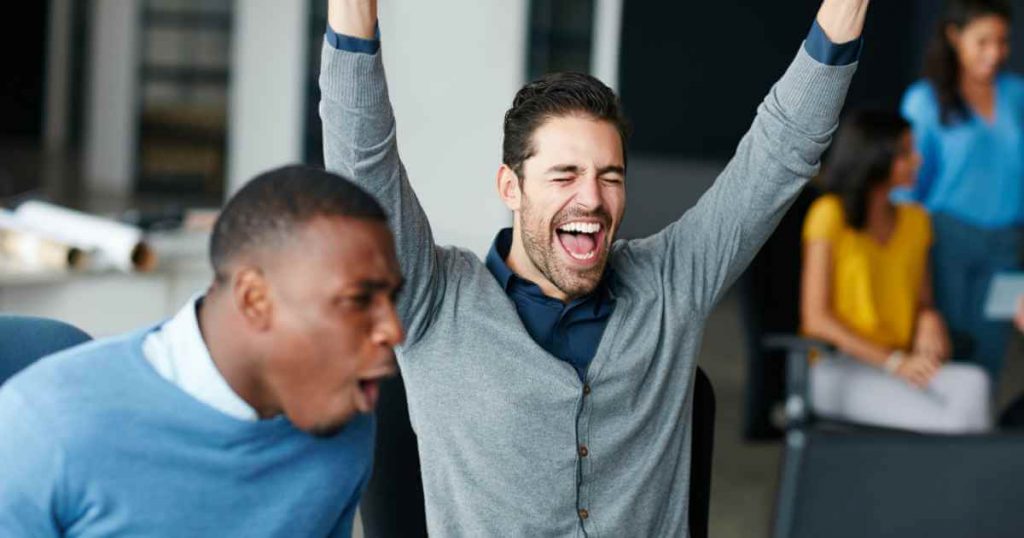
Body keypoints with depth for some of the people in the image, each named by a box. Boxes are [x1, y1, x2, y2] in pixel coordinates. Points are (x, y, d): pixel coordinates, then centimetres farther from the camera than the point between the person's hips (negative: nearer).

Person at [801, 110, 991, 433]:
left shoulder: (915, 219, 14)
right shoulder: (830, 214, -4)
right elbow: (816, 319, -9)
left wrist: (929, 323, -6)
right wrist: (895, 362, -17)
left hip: (901, 368, 5)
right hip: (837, 371, -5)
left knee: (974, 383, -31)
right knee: (952, 420, -32)